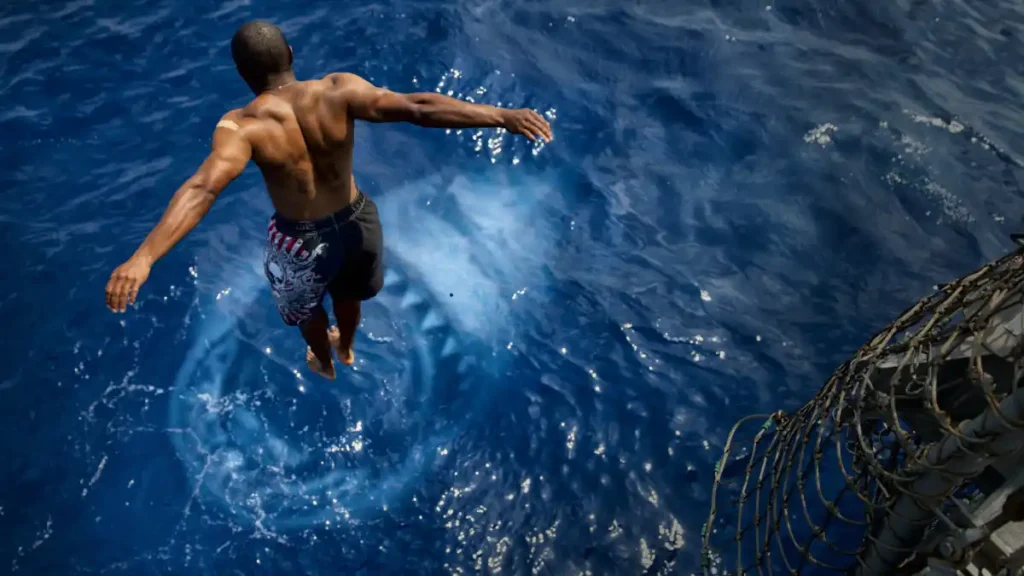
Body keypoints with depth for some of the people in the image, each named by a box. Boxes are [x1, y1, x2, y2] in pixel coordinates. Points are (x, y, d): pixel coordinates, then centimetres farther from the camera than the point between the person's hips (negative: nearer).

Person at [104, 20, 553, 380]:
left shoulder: (243, 126, -24)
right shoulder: (338, 91, -20)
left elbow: (202, 189, -39)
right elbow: (416, 108, -31)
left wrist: (142, 258, -46)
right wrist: (502, 117, -34)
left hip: (302, 240, -2)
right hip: (356, 221, 3)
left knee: (306, 306, 34)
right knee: (348, 294, 36)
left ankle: (323, 363, 63)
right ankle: (346, 349, 67)